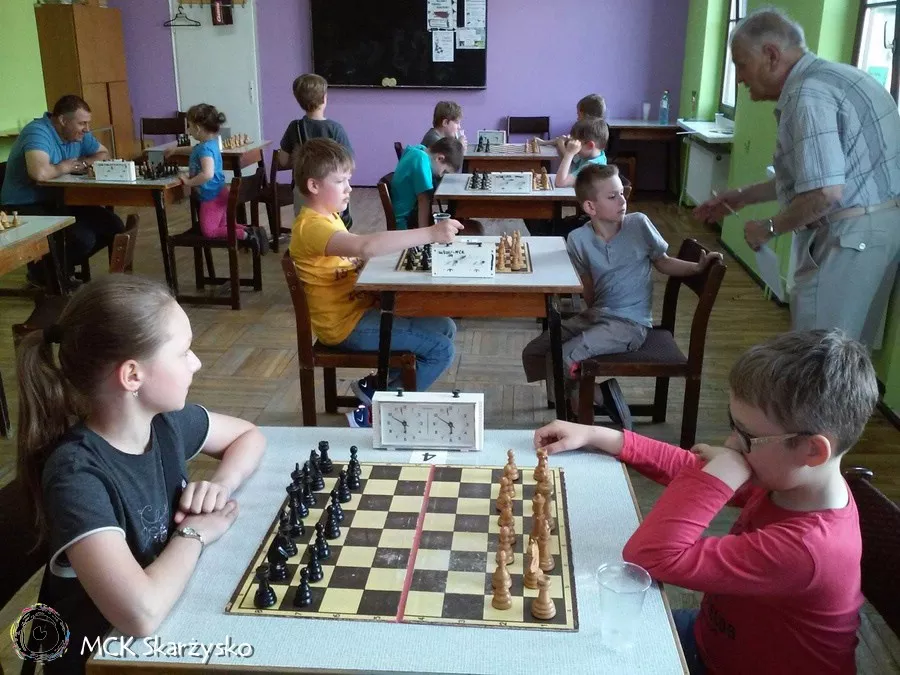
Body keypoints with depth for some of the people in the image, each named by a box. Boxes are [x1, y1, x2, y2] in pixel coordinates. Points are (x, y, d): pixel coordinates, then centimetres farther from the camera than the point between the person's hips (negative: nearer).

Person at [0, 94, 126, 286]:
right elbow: (40, 173, -40)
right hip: (26, 208, -9)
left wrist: (82, 162, -7)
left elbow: (104, 154, 17)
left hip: (58, 202, 9)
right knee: (83, 238, -28)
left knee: (113, 226, -4)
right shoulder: (38, 132, -23)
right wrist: (69, 165, -18)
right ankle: (42, 272, 2)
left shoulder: (79, 134, 4)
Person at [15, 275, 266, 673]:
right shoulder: (76, 472, -27)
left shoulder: (164, 420, -8)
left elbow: (248, 435, 10)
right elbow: (143, 612, -38)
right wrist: (194, 533, -21)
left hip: (174, 620, 6)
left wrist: (221, 484, -10)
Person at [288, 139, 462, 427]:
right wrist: (429, 233, -40)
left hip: (360, 307, 10)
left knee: (445, 327, 11)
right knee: (441, 350, -13)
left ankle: (375, 386, 15)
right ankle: (374, 416, -3)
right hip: (347, 325, -10)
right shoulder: (311, 226, -22)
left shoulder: (327, 217, 12)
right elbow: (365, 246, -38)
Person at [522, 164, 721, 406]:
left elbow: (663, 263, 4)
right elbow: (588, 292, 4)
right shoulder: (578, 239, -4)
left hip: (630, 323, -4)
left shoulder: (639, 224, -9)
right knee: (532, 353, 0)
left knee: (560, 359, -21)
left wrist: (699, 267, -9)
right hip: (594, 316, 5)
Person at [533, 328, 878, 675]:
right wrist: (598, 437, -5)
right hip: (716, 636, 7)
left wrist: (716, 478, -37)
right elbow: (696, 469, -1)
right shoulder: (789, 478, -13)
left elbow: (649, 558, -39)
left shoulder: (801, 547, -37)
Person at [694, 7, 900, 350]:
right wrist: (743, 197, 22)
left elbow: (824, 193, -27)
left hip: (853, 233, -10)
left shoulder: (807, 94, -18)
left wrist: (769, 228, -10)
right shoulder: (827, 77, 16)